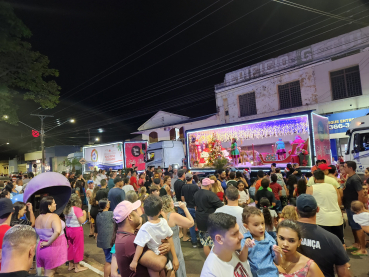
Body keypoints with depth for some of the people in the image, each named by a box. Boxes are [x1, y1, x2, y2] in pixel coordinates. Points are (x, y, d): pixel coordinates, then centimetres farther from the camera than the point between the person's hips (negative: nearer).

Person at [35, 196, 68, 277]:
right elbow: (57, 231, -35)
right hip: (53, 248, -7)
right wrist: (48, 243, -21)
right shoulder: (53, 216, -21)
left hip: (42, 248, 7)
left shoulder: (38, 218, 3)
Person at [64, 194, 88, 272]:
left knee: (70, 246, 18)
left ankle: (71, 265, 30)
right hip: (76, 230, -7)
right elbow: (82, 220, -20)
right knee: (77, 247, 5)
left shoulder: (67, 209, 5)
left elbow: (67, 219, 11)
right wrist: (84, 213, -5)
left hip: (68, 229, 8)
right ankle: (77, 266, 15)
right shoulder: (77, 209, -19)